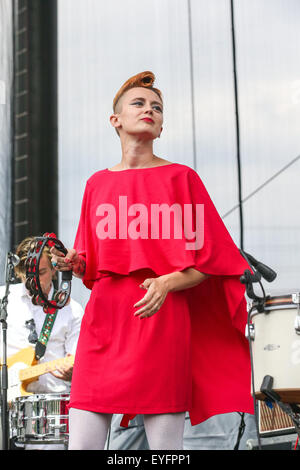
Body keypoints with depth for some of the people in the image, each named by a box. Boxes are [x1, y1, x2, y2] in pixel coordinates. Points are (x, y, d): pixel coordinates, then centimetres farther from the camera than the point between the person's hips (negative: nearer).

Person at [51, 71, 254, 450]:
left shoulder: (181, 177, 7)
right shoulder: (97, 183, 16)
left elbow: (207, 259, 3)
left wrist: (168, 283, -15)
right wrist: (74, 263, -2)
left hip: (162, 318, -3)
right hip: (103, 318, 3)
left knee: (165, 444, -4)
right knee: (81, 443, -2)